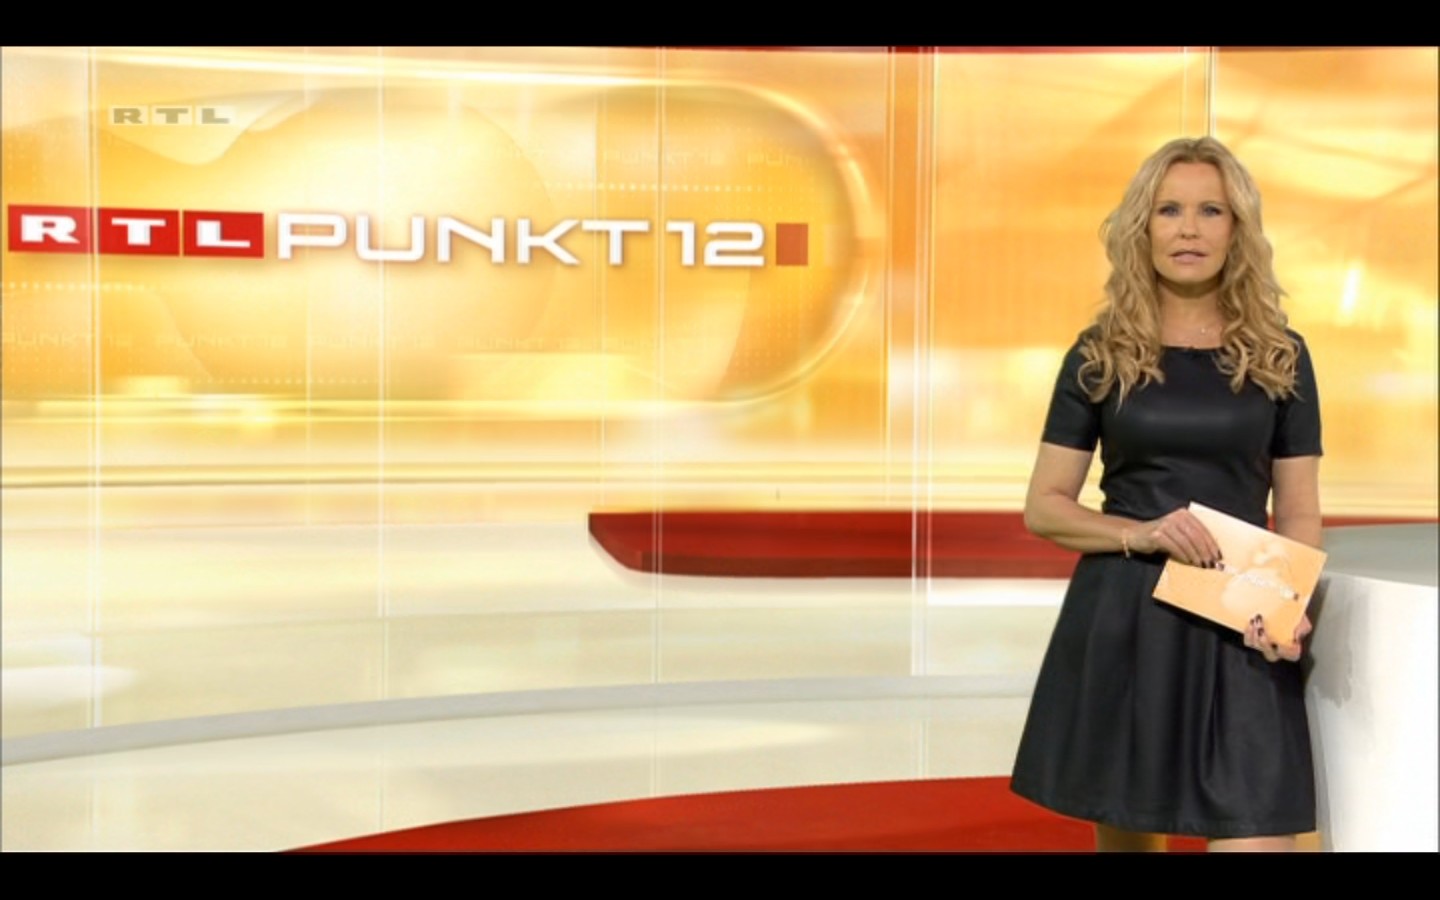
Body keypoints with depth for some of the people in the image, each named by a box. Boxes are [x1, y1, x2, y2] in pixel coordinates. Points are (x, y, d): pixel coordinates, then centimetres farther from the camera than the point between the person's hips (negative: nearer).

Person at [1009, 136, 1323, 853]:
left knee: (1254, 834, -7)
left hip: (1238, 625, 0)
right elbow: (1043, 507, 2)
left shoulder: (1279, 356, 5)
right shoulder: (1098, 355, 2)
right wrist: (1140, 533, -16)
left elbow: (1299, 512, 5)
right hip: (1119, 616, 0)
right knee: (1124, 833, 10)